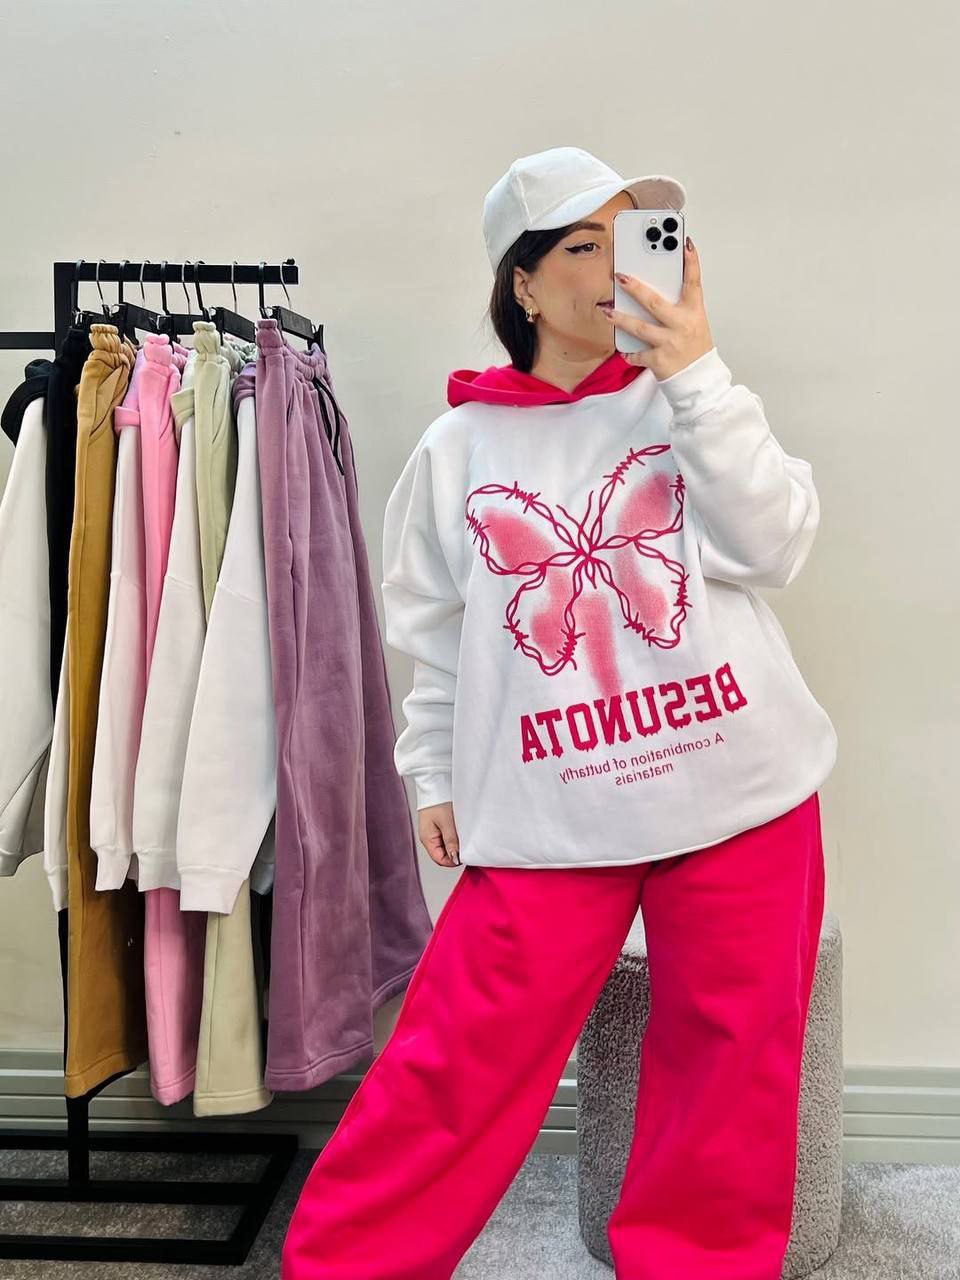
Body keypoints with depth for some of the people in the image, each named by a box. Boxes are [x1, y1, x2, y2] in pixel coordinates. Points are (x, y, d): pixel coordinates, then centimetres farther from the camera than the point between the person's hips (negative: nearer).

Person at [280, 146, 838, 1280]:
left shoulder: (689, 402, 7)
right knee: (454, 1067, 2)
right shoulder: (458, 447, 6)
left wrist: (697, 375, -11)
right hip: (546, 812, -1)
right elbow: (434, 631, 11)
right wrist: (433, 773, 8)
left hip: (740, 792, 2)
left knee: (730, 1063, 11)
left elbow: (773, 546, -7)